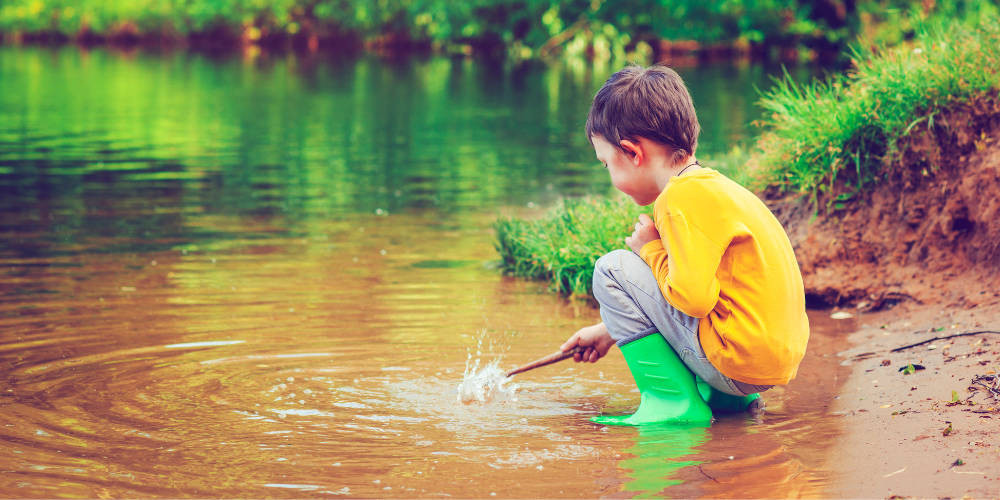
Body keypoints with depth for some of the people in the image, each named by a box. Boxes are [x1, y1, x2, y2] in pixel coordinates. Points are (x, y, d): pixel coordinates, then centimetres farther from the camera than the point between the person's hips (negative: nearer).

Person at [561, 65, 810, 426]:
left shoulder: (683, 198, -16)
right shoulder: (711, 186, 17)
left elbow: (692, 298, -26)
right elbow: (688, 286, 30)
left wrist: (650, 249, -7)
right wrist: (609, 330, 34)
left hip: (738, 361, -10)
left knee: (612, 270, -6)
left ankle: (674, 402, -9)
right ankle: (724, 397, 17)